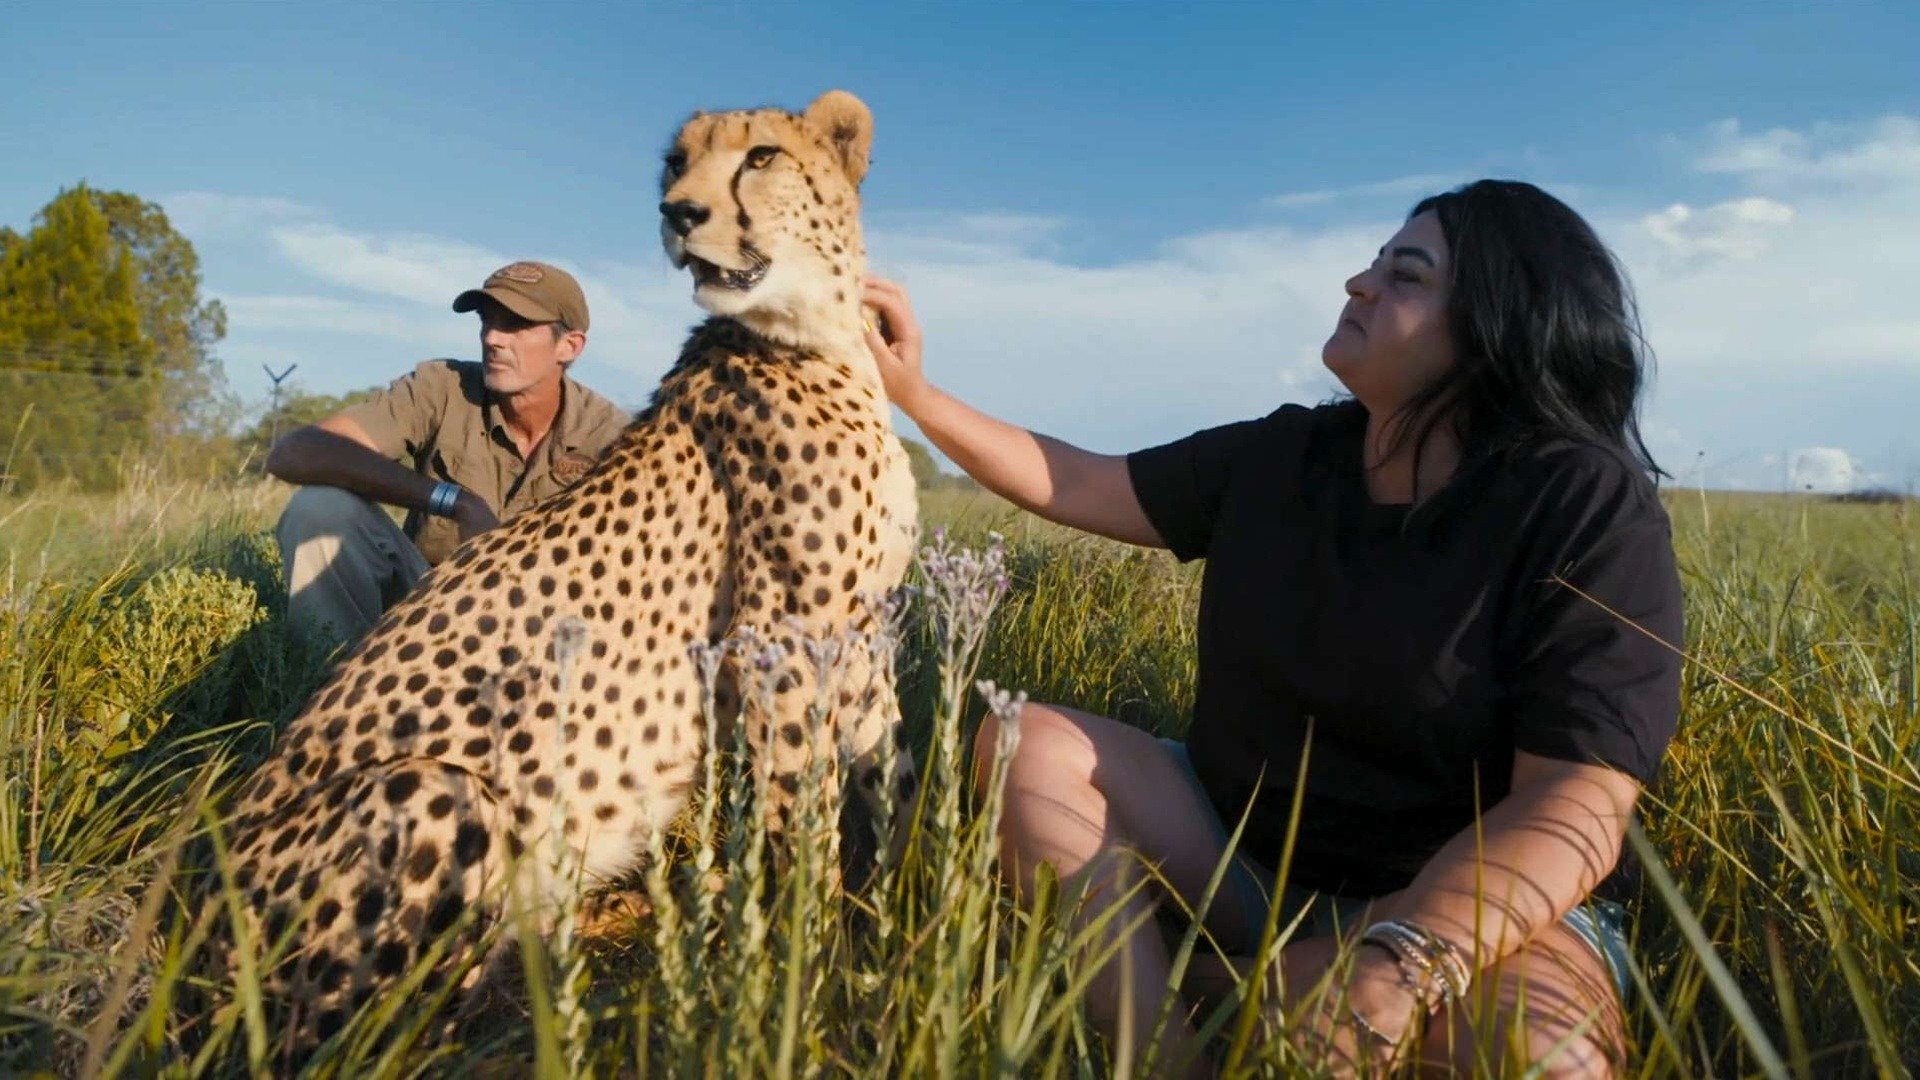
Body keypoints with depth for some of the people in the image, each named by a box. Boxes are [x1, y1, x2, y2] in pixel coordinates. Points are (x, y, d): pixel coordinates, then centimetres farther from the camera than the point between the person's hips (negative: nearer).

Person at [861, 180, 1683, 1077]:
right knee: (1024, 743, -12)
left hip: (1474, 896, -4)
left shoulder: (1588, 510, -17)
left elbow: (1576, 809, -24)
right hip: (1238, 842, 5)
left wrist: (1398, 963, -40)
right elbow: (1077, 486, 7)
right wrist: (915, 394, 0)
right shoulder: (1278, 456, -1)